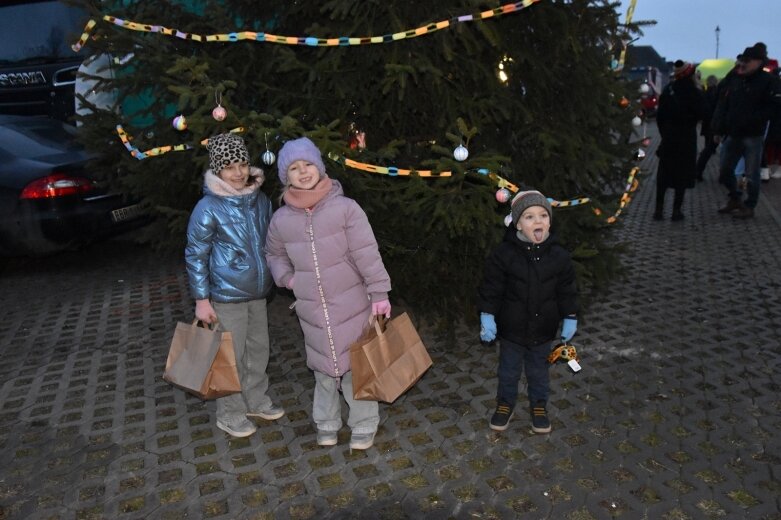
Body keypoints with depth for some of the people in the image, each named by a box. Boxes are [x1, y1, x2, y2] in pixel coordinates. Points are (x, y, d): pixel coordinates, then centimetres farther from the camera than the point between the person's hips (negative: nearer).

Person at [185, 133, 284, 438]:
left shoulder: (260, 199, 2)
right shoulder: (208, 208, -15)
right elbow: (195, 255, -10)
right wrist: (201, 300, -11)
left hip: (258, 292, 6)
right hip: (227, 296, -6)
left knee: (259, 349, 17)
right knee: (232, 356, 5)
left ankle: (257, 401, 37)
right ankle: (230, 414, 24)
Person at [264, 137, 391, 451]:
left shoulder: (345, 207, -12)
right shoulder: (282, 219, -2)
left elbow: (367, 254, -11)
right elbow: (274, 255, 17)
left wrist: (379, 293, -13)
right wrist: (286, 278, 0)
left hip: (351, 305, -2)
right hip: (312, 310, 3)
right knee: (324, 367, 15)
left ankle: (364, 425, 26)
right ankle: (326, 422, 36)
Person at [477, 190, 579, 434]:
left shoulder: (559, 256, -10)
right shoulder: (503, 254, -17)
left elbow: (567, 292, 1)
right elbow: (491, 289, -10)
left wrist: (570, 319, 3)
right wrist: (487, 317, -11)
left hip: (543, 330, 2)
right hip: (511, 329, -1)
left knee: (539, 371, 20)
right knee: (509, 371, 17)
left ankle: (539, 404, 42)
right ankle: (505, 402, 40)